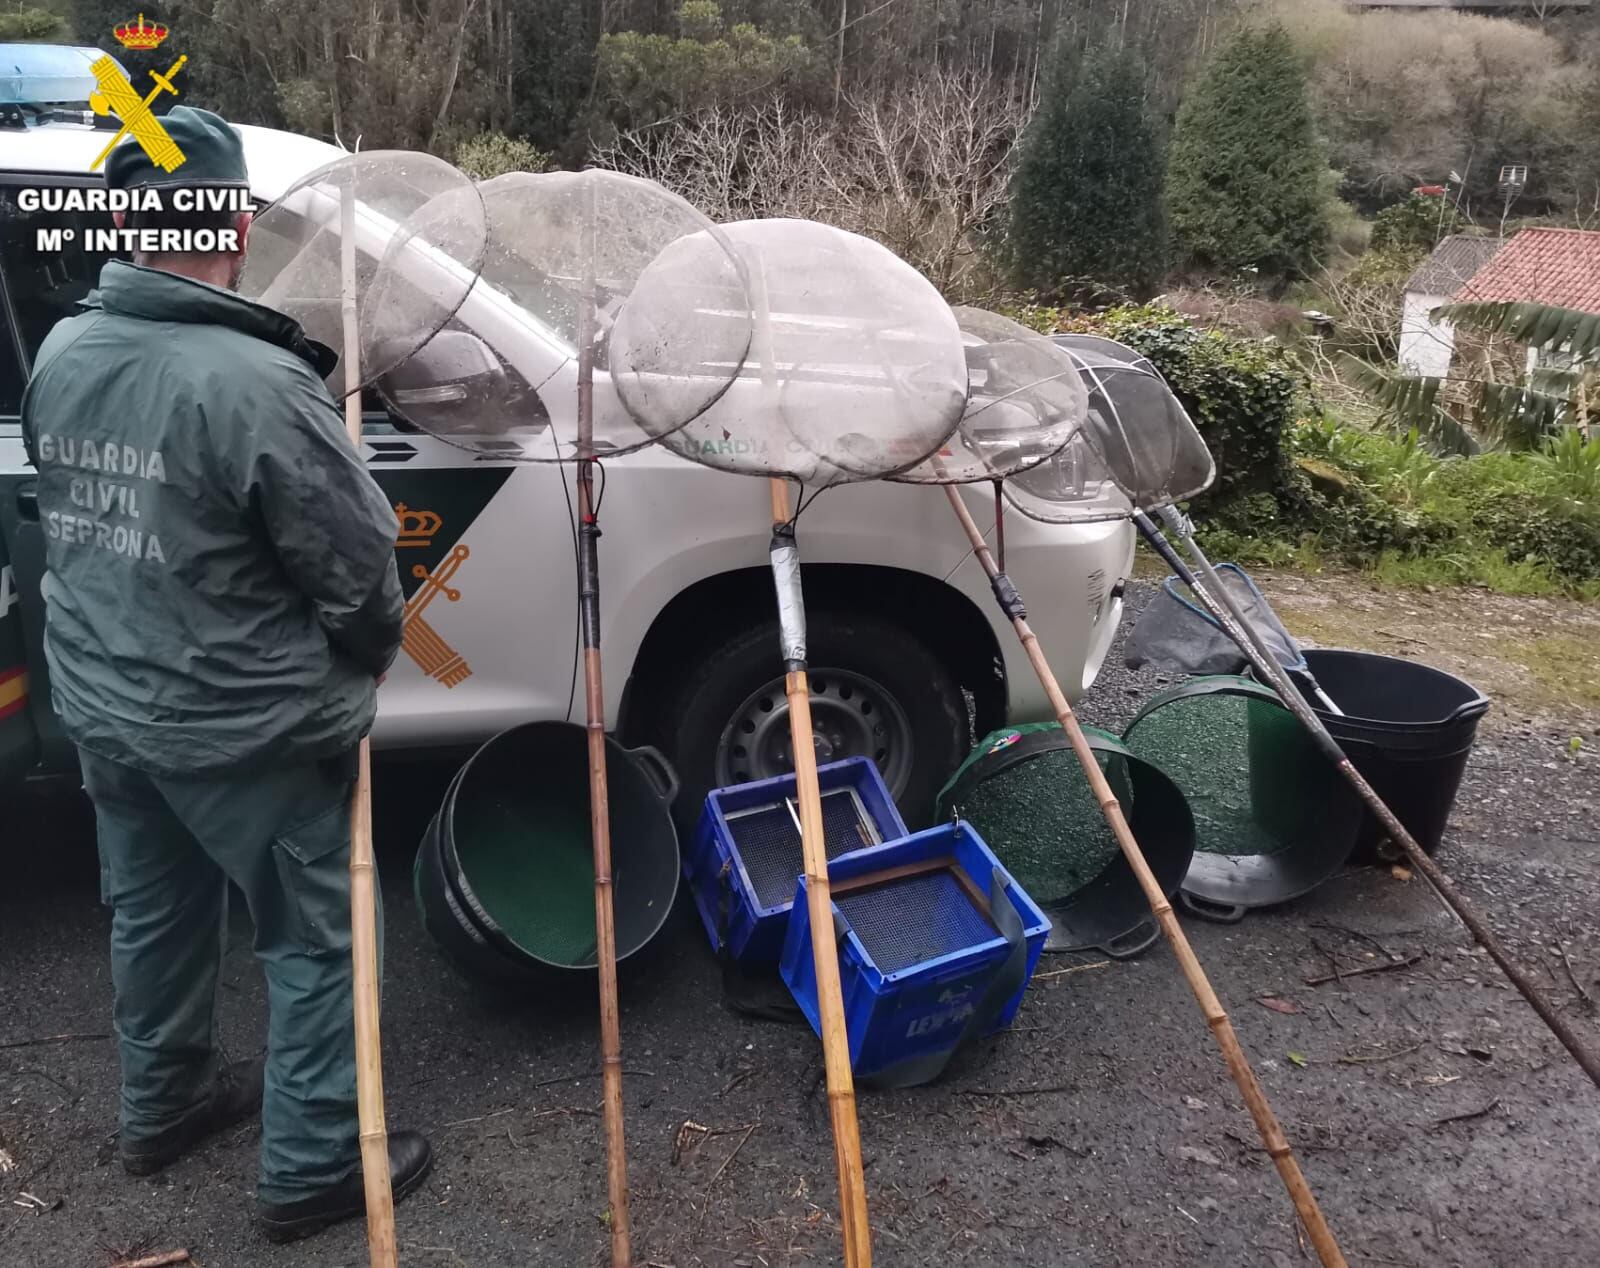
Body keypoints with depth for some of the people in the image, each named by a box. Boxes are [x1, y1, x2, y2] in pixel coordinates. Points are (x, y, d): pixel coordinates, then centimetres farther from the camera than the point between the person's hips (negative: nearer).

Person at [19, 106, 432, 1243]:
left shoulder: (61, 354, -2)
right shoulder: (256, 381, -26)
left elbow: (80, 516, 11)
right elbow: (360, 561, -18)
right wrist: (365, 661, 1)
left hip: (102, 709, 8)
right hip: (244, 729, -7)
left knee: (154, 914, 25)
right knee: (316, 939, 10)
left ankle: (164, 1102, 46)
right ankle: (314, 1166, 24)